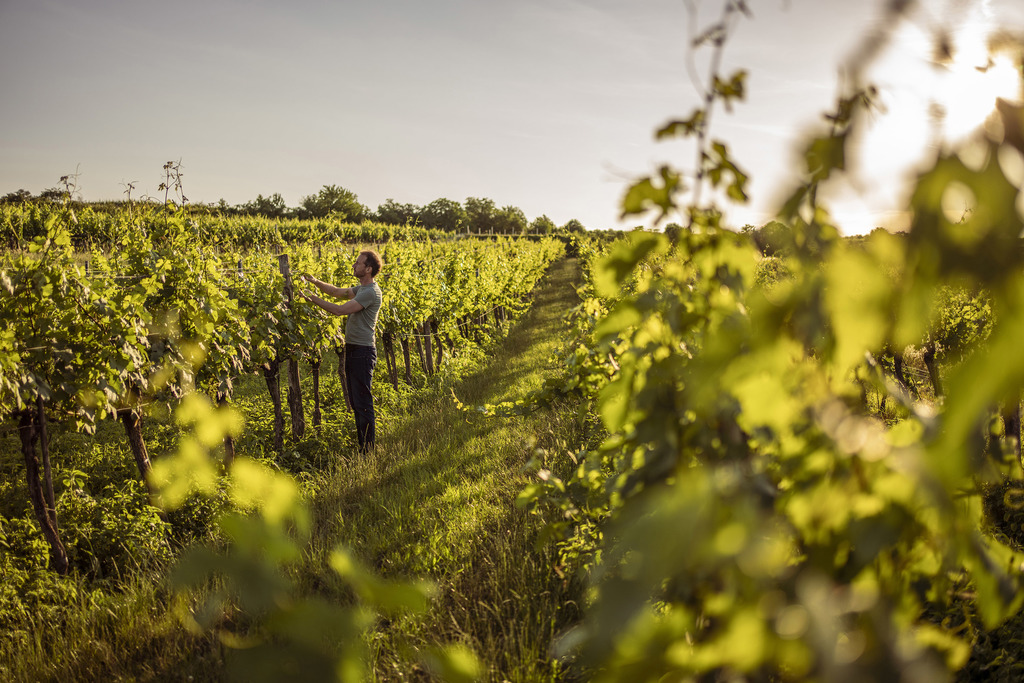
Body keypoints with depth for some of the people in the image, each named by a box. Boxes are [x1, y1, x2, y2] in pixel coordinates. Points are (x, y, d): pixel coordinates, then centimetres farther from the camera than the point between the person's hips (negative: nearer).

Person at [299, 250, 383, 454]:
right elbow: (337, 291, 20)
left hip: (363, 351, -10)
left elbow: (340, 310, -20)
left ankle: (369, 451, -2)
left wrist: (314, 299, -15)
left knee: (363, 403, -8)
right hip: (353, 350, 10)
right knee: (356, 402, 14)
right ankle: (362, 446, 22)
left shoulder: (371, 292, -17)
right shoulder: (361, 288, 15)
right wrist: (315, 281, 8)